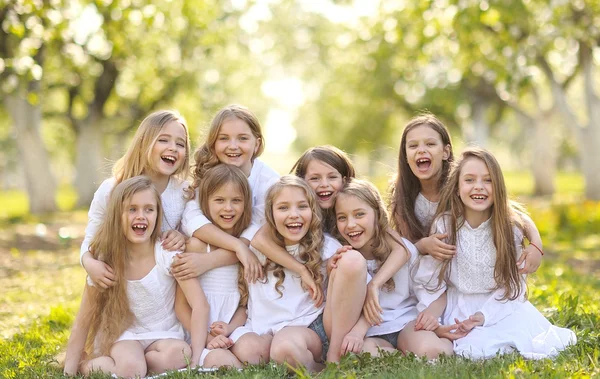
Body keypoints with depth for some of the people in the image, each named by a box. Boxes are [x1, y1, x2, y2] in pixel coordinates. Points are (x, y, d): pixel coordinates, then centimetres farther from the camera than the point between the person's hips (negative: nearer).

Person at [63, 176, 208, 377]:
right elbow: (83, 322, -5)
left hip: (163, 335, 1)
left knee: (177, 355, -33)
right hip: (124, 335, -1)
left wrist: (195, 359, -28)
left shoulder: (168, 255, -16)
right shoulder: (105, 261, -11)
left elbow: (200, 306, -20)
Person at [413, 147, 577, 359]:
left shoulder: (511, 227, -8)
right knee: (478, 350, -30)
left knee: (539, 348, -22)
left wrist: (483, 316, -21)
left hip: (501, 304, 1)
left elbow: (513, 284, -7)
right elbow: (426, 281, -7)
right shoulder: (444, 224, -10)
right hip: (460, 306, -1)